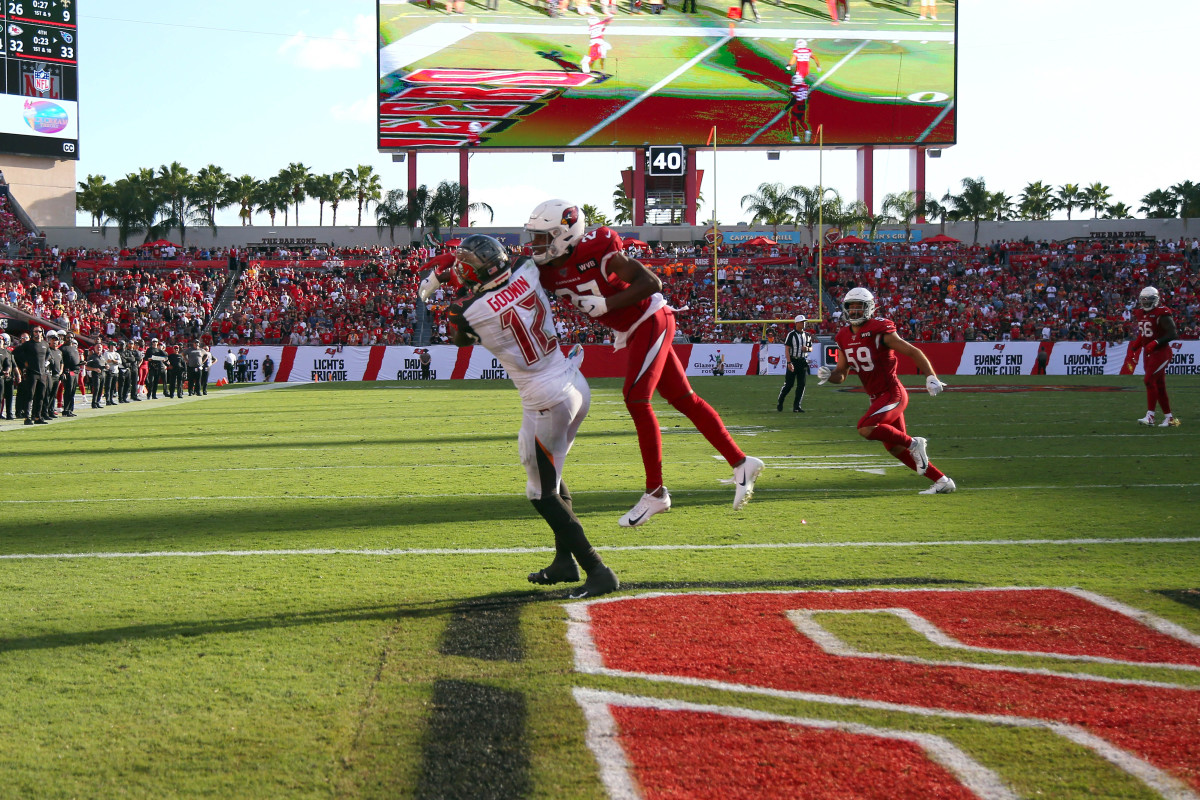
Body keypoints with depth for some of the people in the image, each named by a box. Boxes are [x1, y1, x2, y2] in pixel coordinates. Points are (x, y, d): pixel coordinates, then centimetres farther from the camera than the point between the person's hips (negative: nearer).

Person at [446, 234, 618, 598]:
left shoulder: (471, 310, -15)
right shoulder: (528, 272, -2)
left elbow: (461, 339, 10)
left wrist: (463, 292, 18)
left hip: (546, 404, -7)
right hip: (577, 387, 8)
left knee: (542, 494, 3)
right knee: (551, 475, 25)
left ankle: (597, 571, -3)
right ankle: (565, 562, 30)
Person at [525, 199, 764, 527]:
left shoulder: (596, 251, -25)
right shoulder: (550, 271, -3)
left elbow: (650, 282, -25)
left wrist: (605, 304, -29)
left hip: (651, 322, -8)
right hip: (631, 333, 8)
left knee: (636, 399, -15)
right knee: (683, 399, 12)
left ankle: (655, 492, -7)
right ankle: (741, 462, 22)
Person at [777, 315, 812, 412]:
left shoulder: (807, 335, 13)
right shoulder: (791, 334, -6)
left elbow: (811, 348, 22)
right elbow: (787, 349, -11)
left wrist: (807, 349, -4)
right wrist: (789, 363, -20)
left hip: (803, 362, 5)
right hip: (793, 360, -5)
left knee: (801, 385, 0)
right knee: (789, 384, -5)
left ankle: (797, 406, 4)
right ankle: (779, 403, 12)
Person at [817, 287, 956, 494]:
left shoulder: (879, 331, -15)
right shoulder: (845, 338, 7)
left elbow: (913, 352, -13)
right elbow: (841, 374, 12)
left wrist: (931, 378, -22)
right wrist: (828, 375, -10)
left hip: (893, 394, -8)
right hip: (877, 397, 8)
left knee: (865, 428, -27)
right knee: (895, 448, 10)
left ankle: (913, 443, -7)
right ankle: (942, 481, 20)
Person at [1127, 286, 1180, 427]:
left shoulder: (1162, 314, -14)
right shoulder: (1140, 314, 11)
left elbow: (1172, 333, -18)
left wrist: (1155, 343, -27)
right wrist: (1132, 352, 13)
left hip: (1161, 352, -8)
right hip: (1148, 353, 8)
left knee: (1149, 380, -16)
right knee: (1159, 387, 9)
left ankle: (1150, 416, -15)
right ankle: (1169, 417, 15)